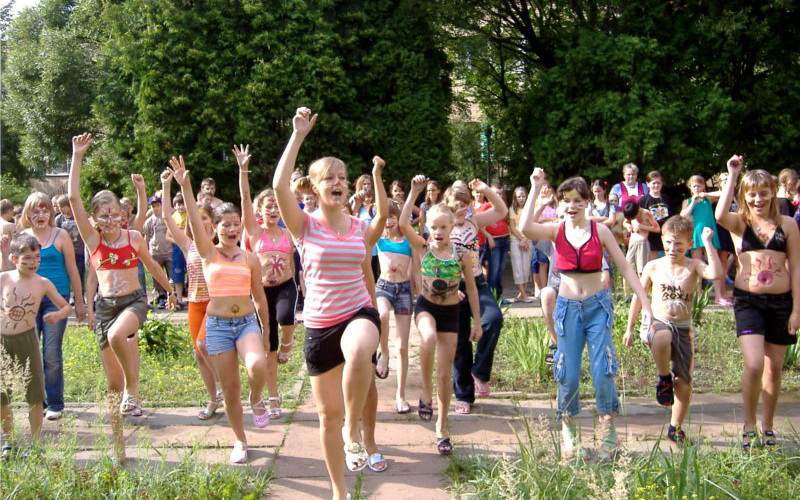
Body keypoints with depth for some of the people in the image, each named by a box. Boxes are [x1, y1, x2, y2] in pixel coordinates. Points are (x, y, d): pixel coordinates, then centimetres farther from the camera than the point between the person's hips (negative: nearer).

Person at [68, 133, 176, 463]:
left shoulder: (134, 237, 2)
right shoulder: (92, 238, 0)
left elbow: (151, 265, 19)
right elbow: (73, 197, -8)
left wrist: (169, 290, 30)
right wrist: (78, 157, -11)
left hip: (134, 300, -1)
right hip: (105, 305, 1)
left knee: (117, 336, -38)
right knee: (113, 381, 5)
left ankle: (133, 391, -16)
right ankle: (117, 446, 17)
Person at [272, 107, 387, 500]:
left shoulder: (361, 228, 3)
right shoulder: (304, 226, -6)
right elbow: (279, 186, -21)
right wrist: (298, 135, -20)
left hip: (359, 313, 0)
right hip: (319, 325, 0)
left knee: (359, 353, -40)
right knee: (328, 413, 8)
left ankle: (353, 431, -17)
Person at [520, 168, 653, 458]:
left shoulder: (600, 231, -2)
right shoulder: (556, 232, -1)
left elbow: (625, 268, 0)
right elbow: (525, 228, -21)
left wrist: (645, 303, -6)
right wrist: (535, 189, -17)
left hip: (598, 305, -1)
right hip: (567, 307, 1)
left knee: (603, 371, -4)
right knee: (568, 375, 4)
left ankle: (609, 430, 16)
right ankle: (568, 427, 27)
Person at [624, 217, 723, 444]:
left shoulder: (693, 266, 0)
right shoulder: (653, 267, 2)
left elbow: (715, 273, -22)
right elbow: (639, 297, 11)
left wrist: (708, 244, -19)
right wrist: (630, 328, 13)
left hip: (684, 329, 2)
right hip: (658, 323, -1)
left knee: (684, 383, 3)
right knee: (663, 338, -40)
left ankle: (675, 427, 24)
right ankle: (664, 378, -12)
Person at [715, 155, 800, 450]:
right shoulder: (739, 223, 1)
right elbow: (719, 216, -23)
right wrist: (732, 176, -18)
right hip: (748, 301, -2)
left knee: (774, 368, 10)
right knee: (754, 365, -15)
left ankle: (767, 427, 27)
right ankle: (748, 426, 5)